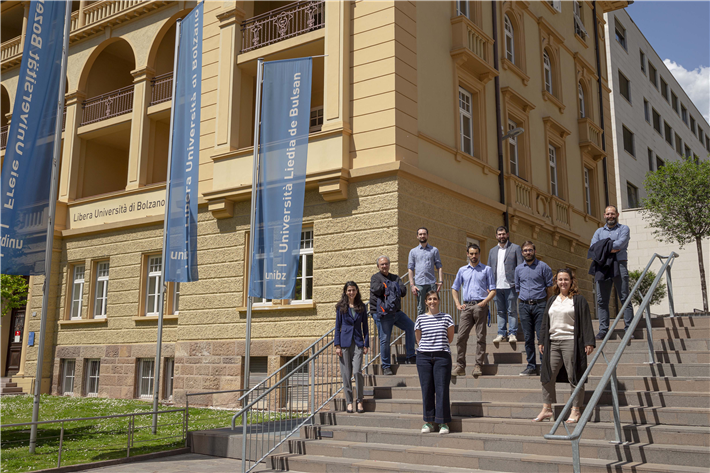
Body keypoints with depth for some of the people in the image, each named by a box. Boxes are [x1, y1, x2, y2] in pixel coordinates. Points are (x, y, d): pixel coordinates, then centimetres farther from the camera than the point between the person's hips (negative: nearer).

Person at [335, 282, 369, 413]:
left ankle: (359, 401, 1)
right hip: (345, 342, 0)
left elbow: (365, 327, 10)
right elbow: (337, 326, 4)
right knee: (346, 373, 1)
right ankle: (349, 402, 10)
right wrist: (337, 345, -3)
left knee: (357, 371, -11)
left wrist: (366, 344, 3)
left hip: (358, 342, 0)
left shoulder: (361, 307, 8)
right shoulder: (341, 307, 4)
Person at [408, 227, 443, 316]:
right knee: (420, 309, 2)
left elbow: (439, 267, 9)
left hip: (432, 283, 0)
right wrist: (412, 285, -3)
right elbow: (410, 269, 7)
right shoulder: (413, 251, 13)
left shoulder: (434, 250, 12)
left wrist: (440, 281, -4)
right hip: (419, 284, 0)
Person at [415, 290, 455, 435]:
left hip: (442, 356, -1)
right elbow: (419, 339, 12)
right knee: (427, 389, 2)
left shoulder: (447, 318, 5)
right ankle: (428, 422, 11)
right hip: (424, 357, 1)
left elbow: (450, 339, 8)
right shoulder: (420, 319, 7)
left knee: (442, 389, -4)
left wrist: (438, 343, 8)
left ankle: (443, 423, 3)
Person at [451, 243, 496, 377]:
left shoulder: (487, 269, 10)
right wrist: (458, 304, 8)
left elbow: (493, 290, 7)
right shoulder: (462, 270, 18)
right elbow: (454, 288, 22)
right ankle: (460, 366, -3)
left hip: (480, 306, -2)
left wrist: (484, 302, -9)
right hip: (466, 306, 2)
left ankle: (478, 366, 3)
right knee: (461, 337, -6)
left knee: (481, 337, -2)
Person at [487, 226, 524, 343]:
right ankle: (502, 334, 10)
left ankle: (512, 334, 4)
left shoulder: (515, 248, 5)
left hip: (510, 285, -4)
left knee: (512, 311, -1)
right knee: (500, 311, 7)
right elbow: (489, 269, 17)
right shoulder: (492, 251, 18)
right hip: (497, 286, 4)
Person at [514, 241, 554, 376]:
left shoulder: (543, 267, 2)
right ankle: (531, 366, 10)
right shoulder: (518, 269, 14)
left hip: (539, 304, -4)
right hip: (524, 305, 4)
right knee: (528, 338, 5)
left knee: (542, 336, -6)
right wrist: (521, 305, 11)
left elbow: (549, 287, 2)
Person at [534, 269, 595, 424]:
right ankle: (546, 408, 14)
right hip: (553, 343, 6)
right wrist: (542, 342, 16)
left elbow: (586, 322, -4)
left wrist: (589, 342, -11)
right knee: (547, 376, 5)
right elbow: (545, 322, 20)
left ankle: (576, 410, 6)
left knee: (573, 377, -2)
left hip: (571, 342, -6)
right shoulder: (552, 300, 18)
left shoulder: (578, 300, 1)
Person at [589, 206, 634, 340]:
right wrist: (610, 248, -8)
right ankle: (603, 330, -1)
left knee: (625, 298, -7)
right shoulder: (599, 231, 22)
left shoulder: (624, 229, 12)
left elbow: (620, 243, -7)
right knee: (602, 300, -2)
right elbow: (593, 247, 6)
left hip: (619, 265, -3)